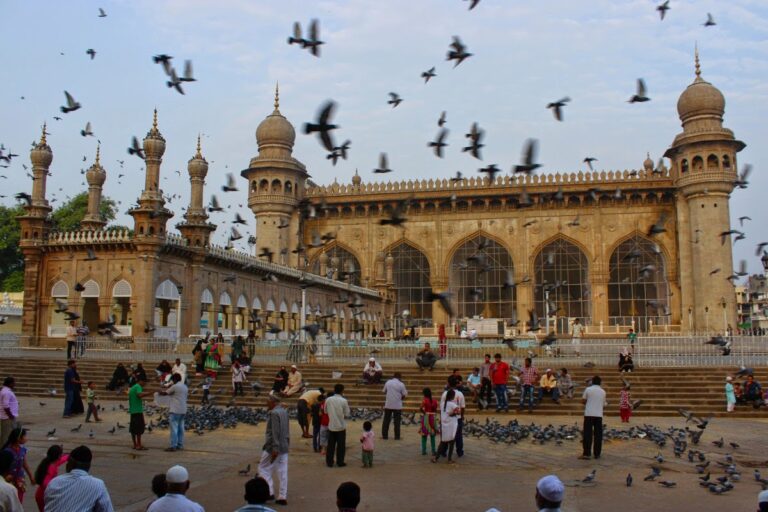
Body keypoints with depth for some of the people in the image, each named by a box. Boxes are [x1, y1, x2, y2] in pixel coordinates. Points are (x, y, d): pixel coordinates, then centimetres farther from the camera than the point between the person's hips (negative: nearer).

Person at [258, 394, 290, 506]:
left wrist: (274, 449, -22)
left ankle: (269, 492, 4)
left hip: (273, 447, -8)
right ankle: (283, 497, 10)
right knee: (283, 472, 8)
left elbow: (275, 432, -22)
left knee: (263, 468, 7)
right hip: (284, 447, 8)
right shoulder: (284, 411, 10)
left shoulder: (274, 413, -17)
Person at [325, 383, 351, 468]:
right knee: (341, 445, 9)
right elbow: (347, 414, -7)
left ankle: (329, 462, 16)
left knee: (331, 445, 12)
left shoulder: (328, 400, -6)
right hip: (341, 426, -3)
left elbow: (326, 411, 6)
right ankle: (340, 462, 14)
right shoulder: (343, 401, -14)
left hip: (331, 426, 3)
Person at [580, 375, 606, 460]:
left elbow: (583, 401, 2)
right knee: (598, 435, 8)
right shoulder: (603, 391, 8)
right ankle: (597, 454, 9)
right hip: (599, 415, 2)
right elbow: (603, 404, 15)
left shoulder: (588, 389, -1)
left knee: (587, 434, -2)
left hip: (589, 414, -2)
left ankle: (586, 453, -7)